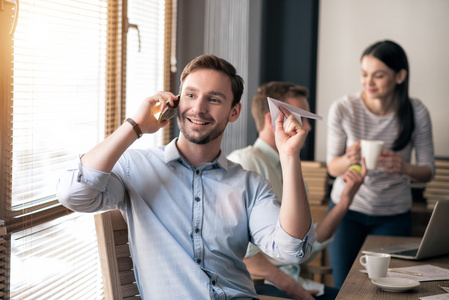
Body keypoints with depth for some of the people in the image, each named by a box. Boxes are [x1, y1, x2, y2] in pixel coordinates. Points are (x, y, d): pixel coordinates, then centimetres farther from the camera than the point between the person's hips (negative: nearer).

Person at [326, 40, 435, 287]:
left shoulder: (416, 112, -9)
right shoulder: (342, 109, -12)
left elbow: (428, 172, -3)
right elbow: (332, 168, -4)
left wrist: (404, 168, -26)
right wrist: (348, 160, -28)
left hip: (393, 216, 1)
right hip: (347, 211, 0)